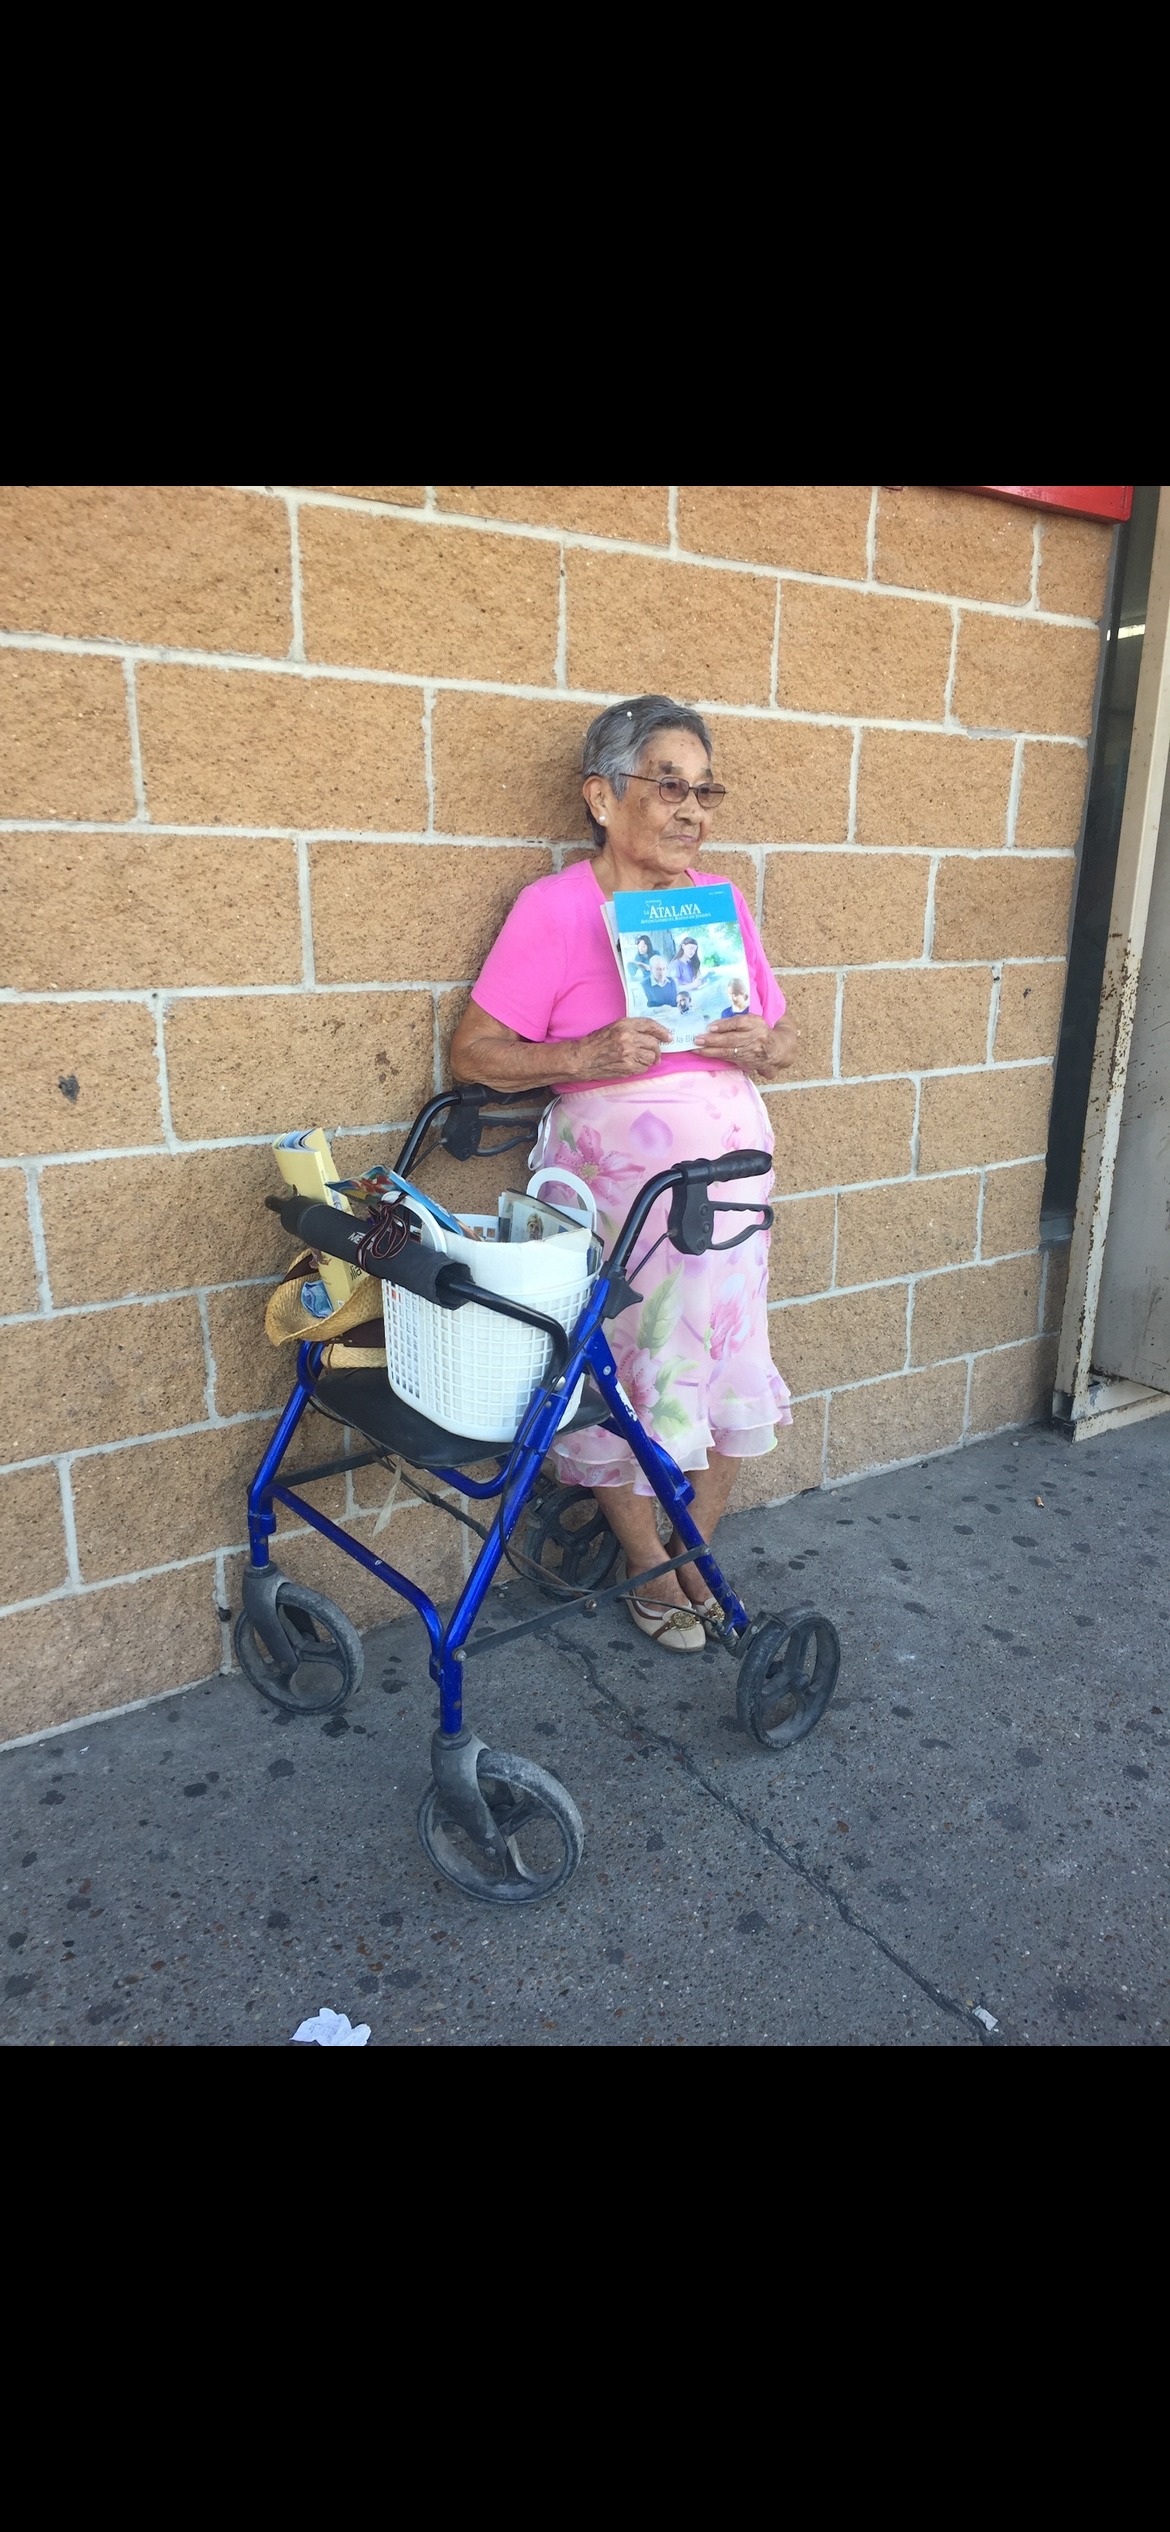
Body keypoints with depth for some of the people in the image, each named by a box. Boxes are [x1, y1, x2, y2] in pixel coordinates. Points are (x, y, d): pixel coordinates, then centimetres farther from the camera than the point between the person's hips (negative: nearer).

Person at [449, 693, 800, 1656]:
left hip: (728, 1178, 5)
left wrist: (760, 1045, -10)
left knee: (729, 1377, 11)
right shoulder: (556, 907, -9)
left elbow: (785, 1040, 14)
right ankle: (649, 1571, 31)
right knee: (626, 1384, 6)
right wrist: (589, 1055, -23)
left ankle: (694, 1549, 35)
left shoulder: (725, 900, 7)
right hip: (614, 1190, -5)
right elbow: (475, 1051, -9)